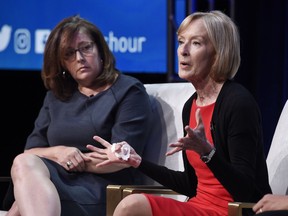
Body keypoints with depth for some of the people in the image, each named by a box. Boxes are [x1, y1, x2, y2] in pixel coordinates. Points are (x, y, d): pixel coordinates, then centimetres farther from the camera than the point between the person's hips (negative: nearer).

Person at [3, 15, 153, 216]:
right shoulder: (55, 97, 24)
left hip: (104, 191, -5)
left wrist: (77, 160, -7)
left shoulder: (129, 91, 5)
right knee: (25, 163, -31)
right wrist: (58, 152, -6)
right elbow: (30, 152, 16)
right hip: (60, 181, 6)